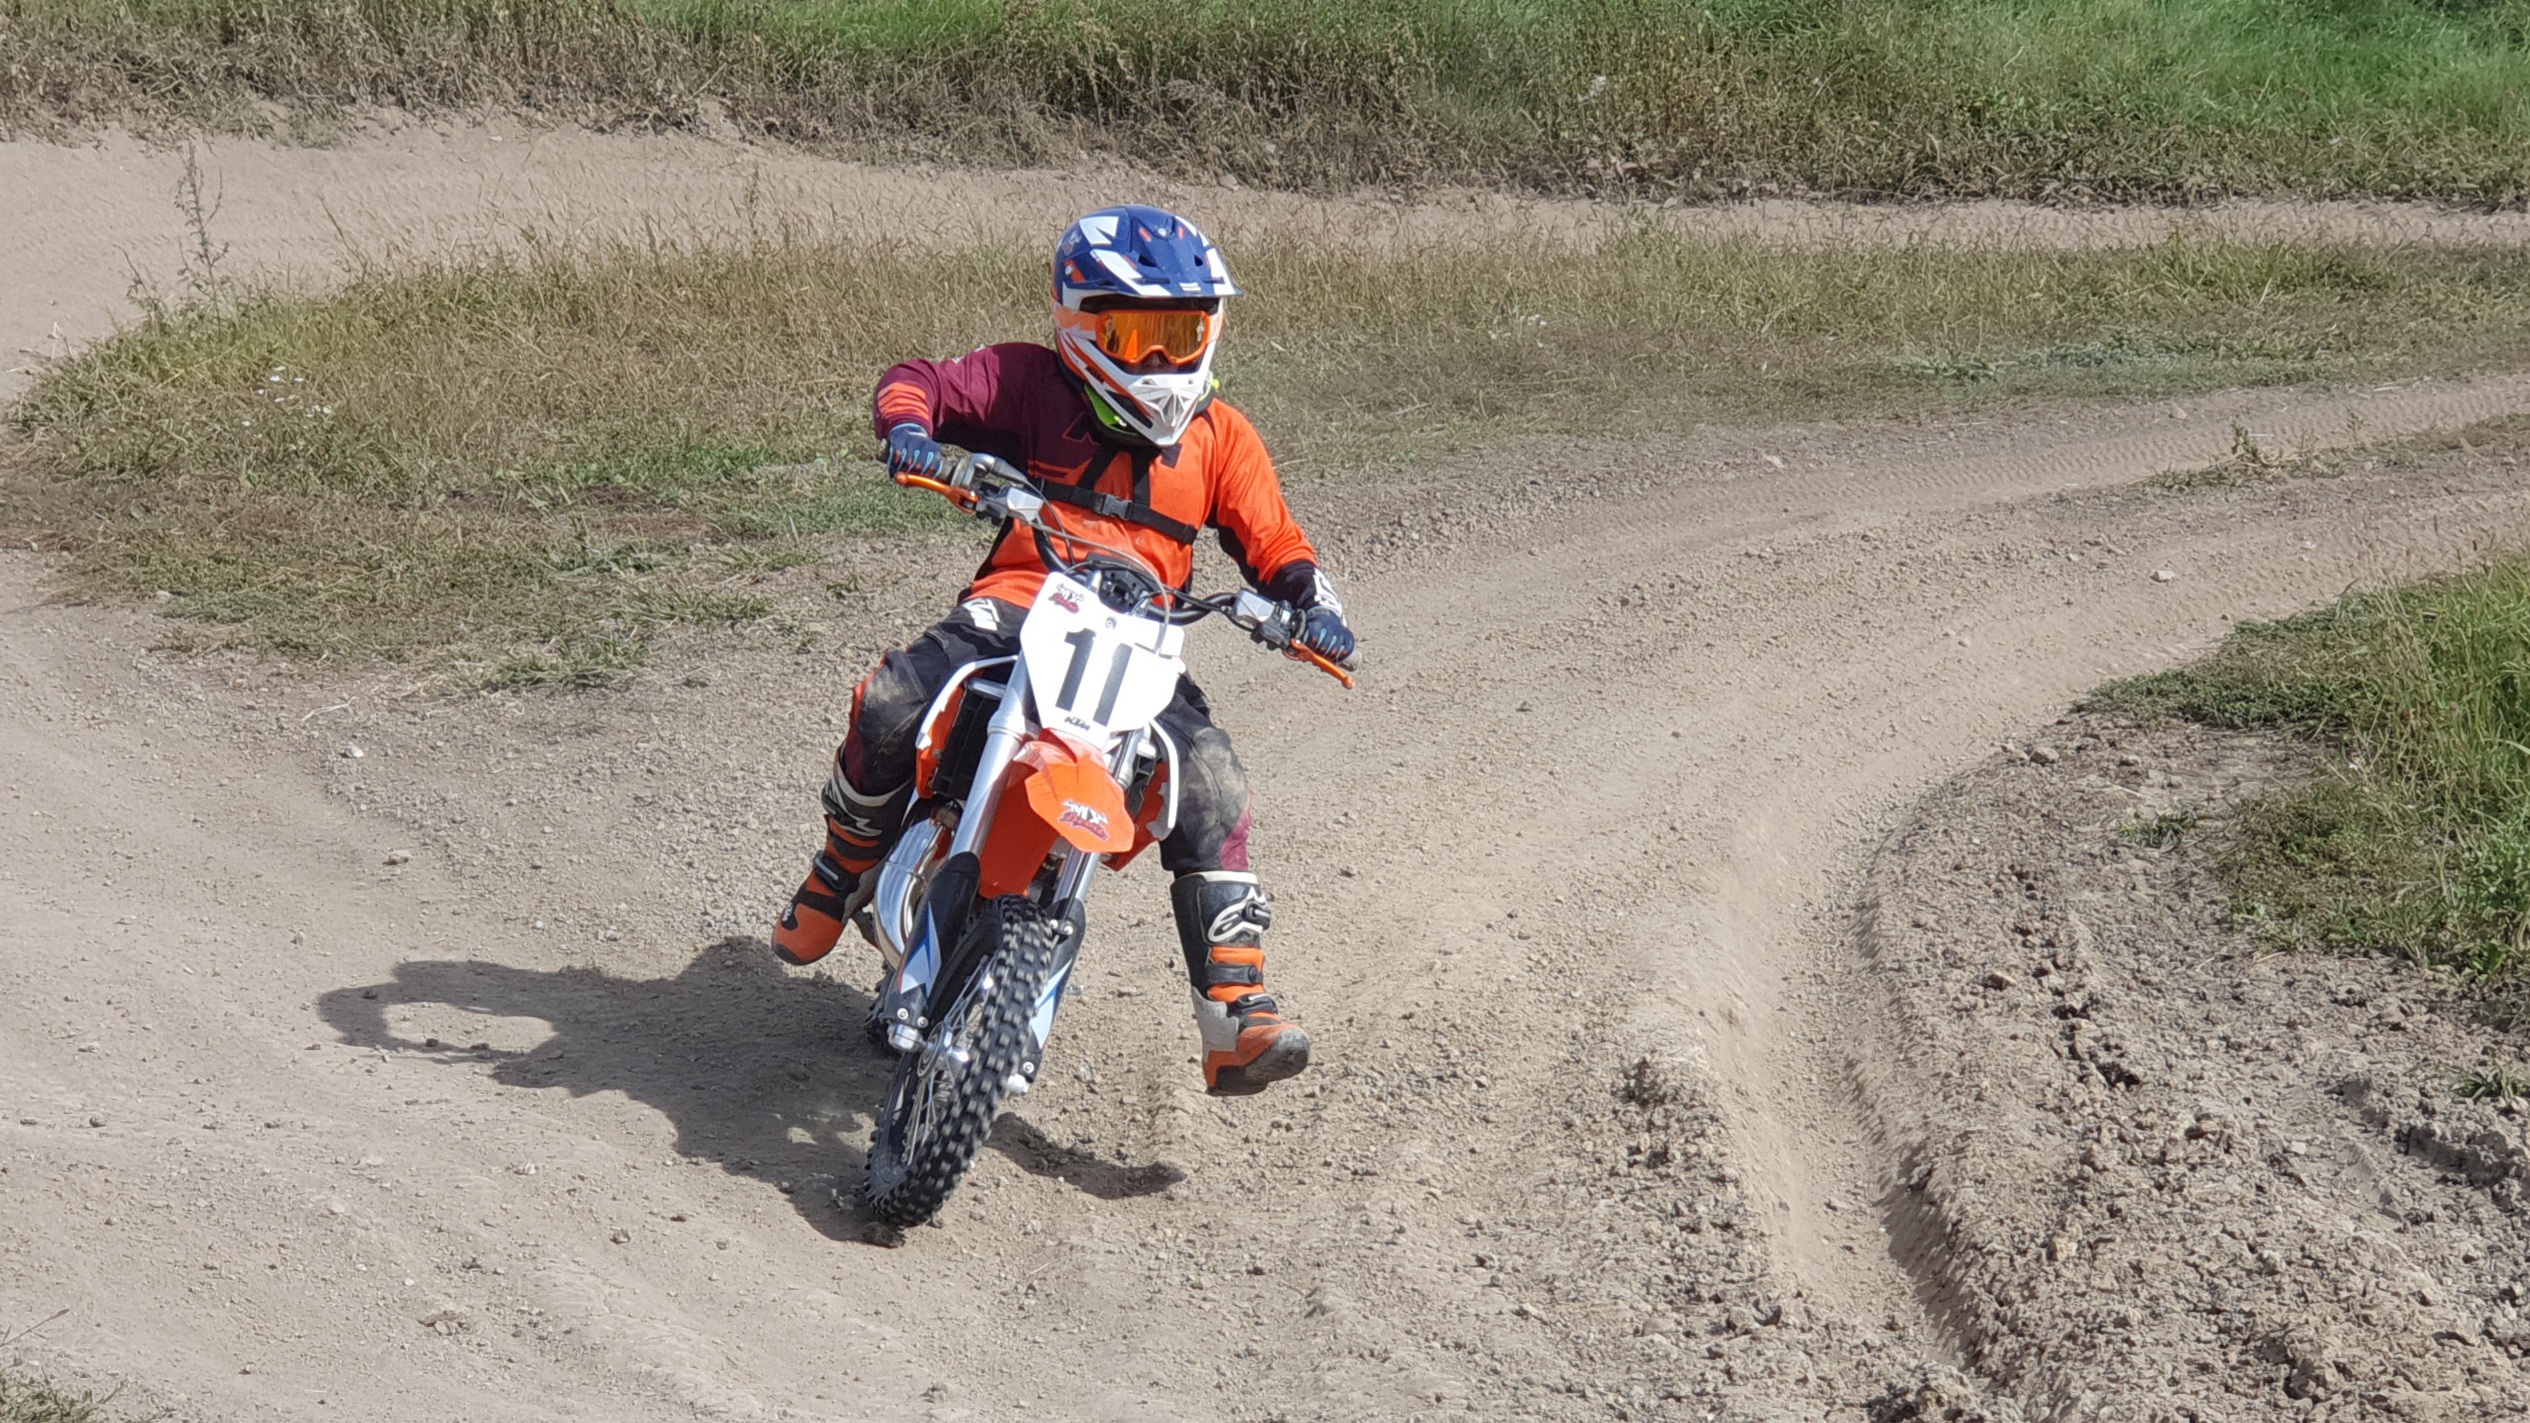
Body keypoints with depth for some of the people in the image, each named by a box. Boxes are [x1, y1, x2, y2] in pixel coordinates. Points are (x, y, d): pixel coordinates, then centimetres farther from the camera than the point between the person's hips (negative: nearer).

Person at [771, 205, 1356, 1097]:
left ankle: (1235, 1020, -25)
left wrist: (1310, 604, -12)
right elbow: (917, 382, 4)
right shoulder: (1034, 385, 5)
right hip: (1015, 606, -1)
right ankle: (841, 870, 9)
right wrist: (908, 426, -21)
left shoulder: (1220, 439, 12)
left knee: (1211, 783, -23)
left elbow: (1275, 547, 10)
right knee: (889, 707, -25)